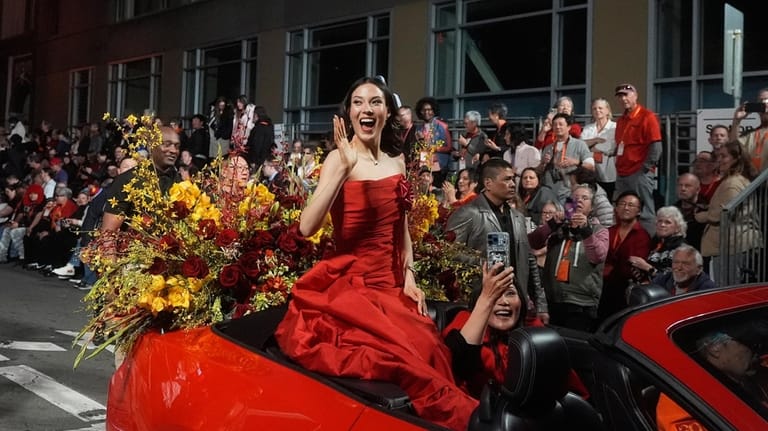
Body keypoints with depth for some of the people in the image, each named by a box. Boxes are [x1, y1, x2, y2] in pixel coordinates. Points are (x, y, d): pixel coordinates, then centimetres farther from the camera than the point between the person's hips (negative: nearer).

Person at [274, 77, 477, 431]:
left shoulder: (397, 161, 10)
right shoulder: (339, 158, -8)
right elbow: (307, 227, -23)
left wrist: (409, 277, 6)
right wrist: (344, 167, -28)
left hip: (392, 284, 6)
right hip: (351, 285, -6)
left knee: (427, 347, -17)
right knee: (407, 352, -23)